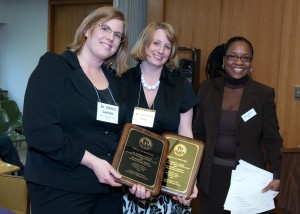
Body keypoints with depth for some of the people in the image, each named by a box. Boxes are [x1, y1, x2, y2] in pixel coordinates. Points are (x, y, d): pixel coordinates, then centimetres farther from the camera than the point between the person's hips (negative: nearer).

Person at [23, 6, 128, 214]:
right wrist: (91, 161, -19)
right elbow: (39, 129, -18)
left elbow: (122, 134, 12)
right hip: (59, 188, -6)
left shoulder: (115, 80, 11)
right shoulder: (53, 66, -7)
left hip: (108, 187, 6)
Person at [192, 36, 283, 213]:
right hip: (212, 174, 2)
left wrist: (277, 175, -15)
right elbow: (198, 133, 7)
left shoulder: (264, 93, -6)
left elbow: (272, 139, -4)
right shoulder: (207, 89, 0)